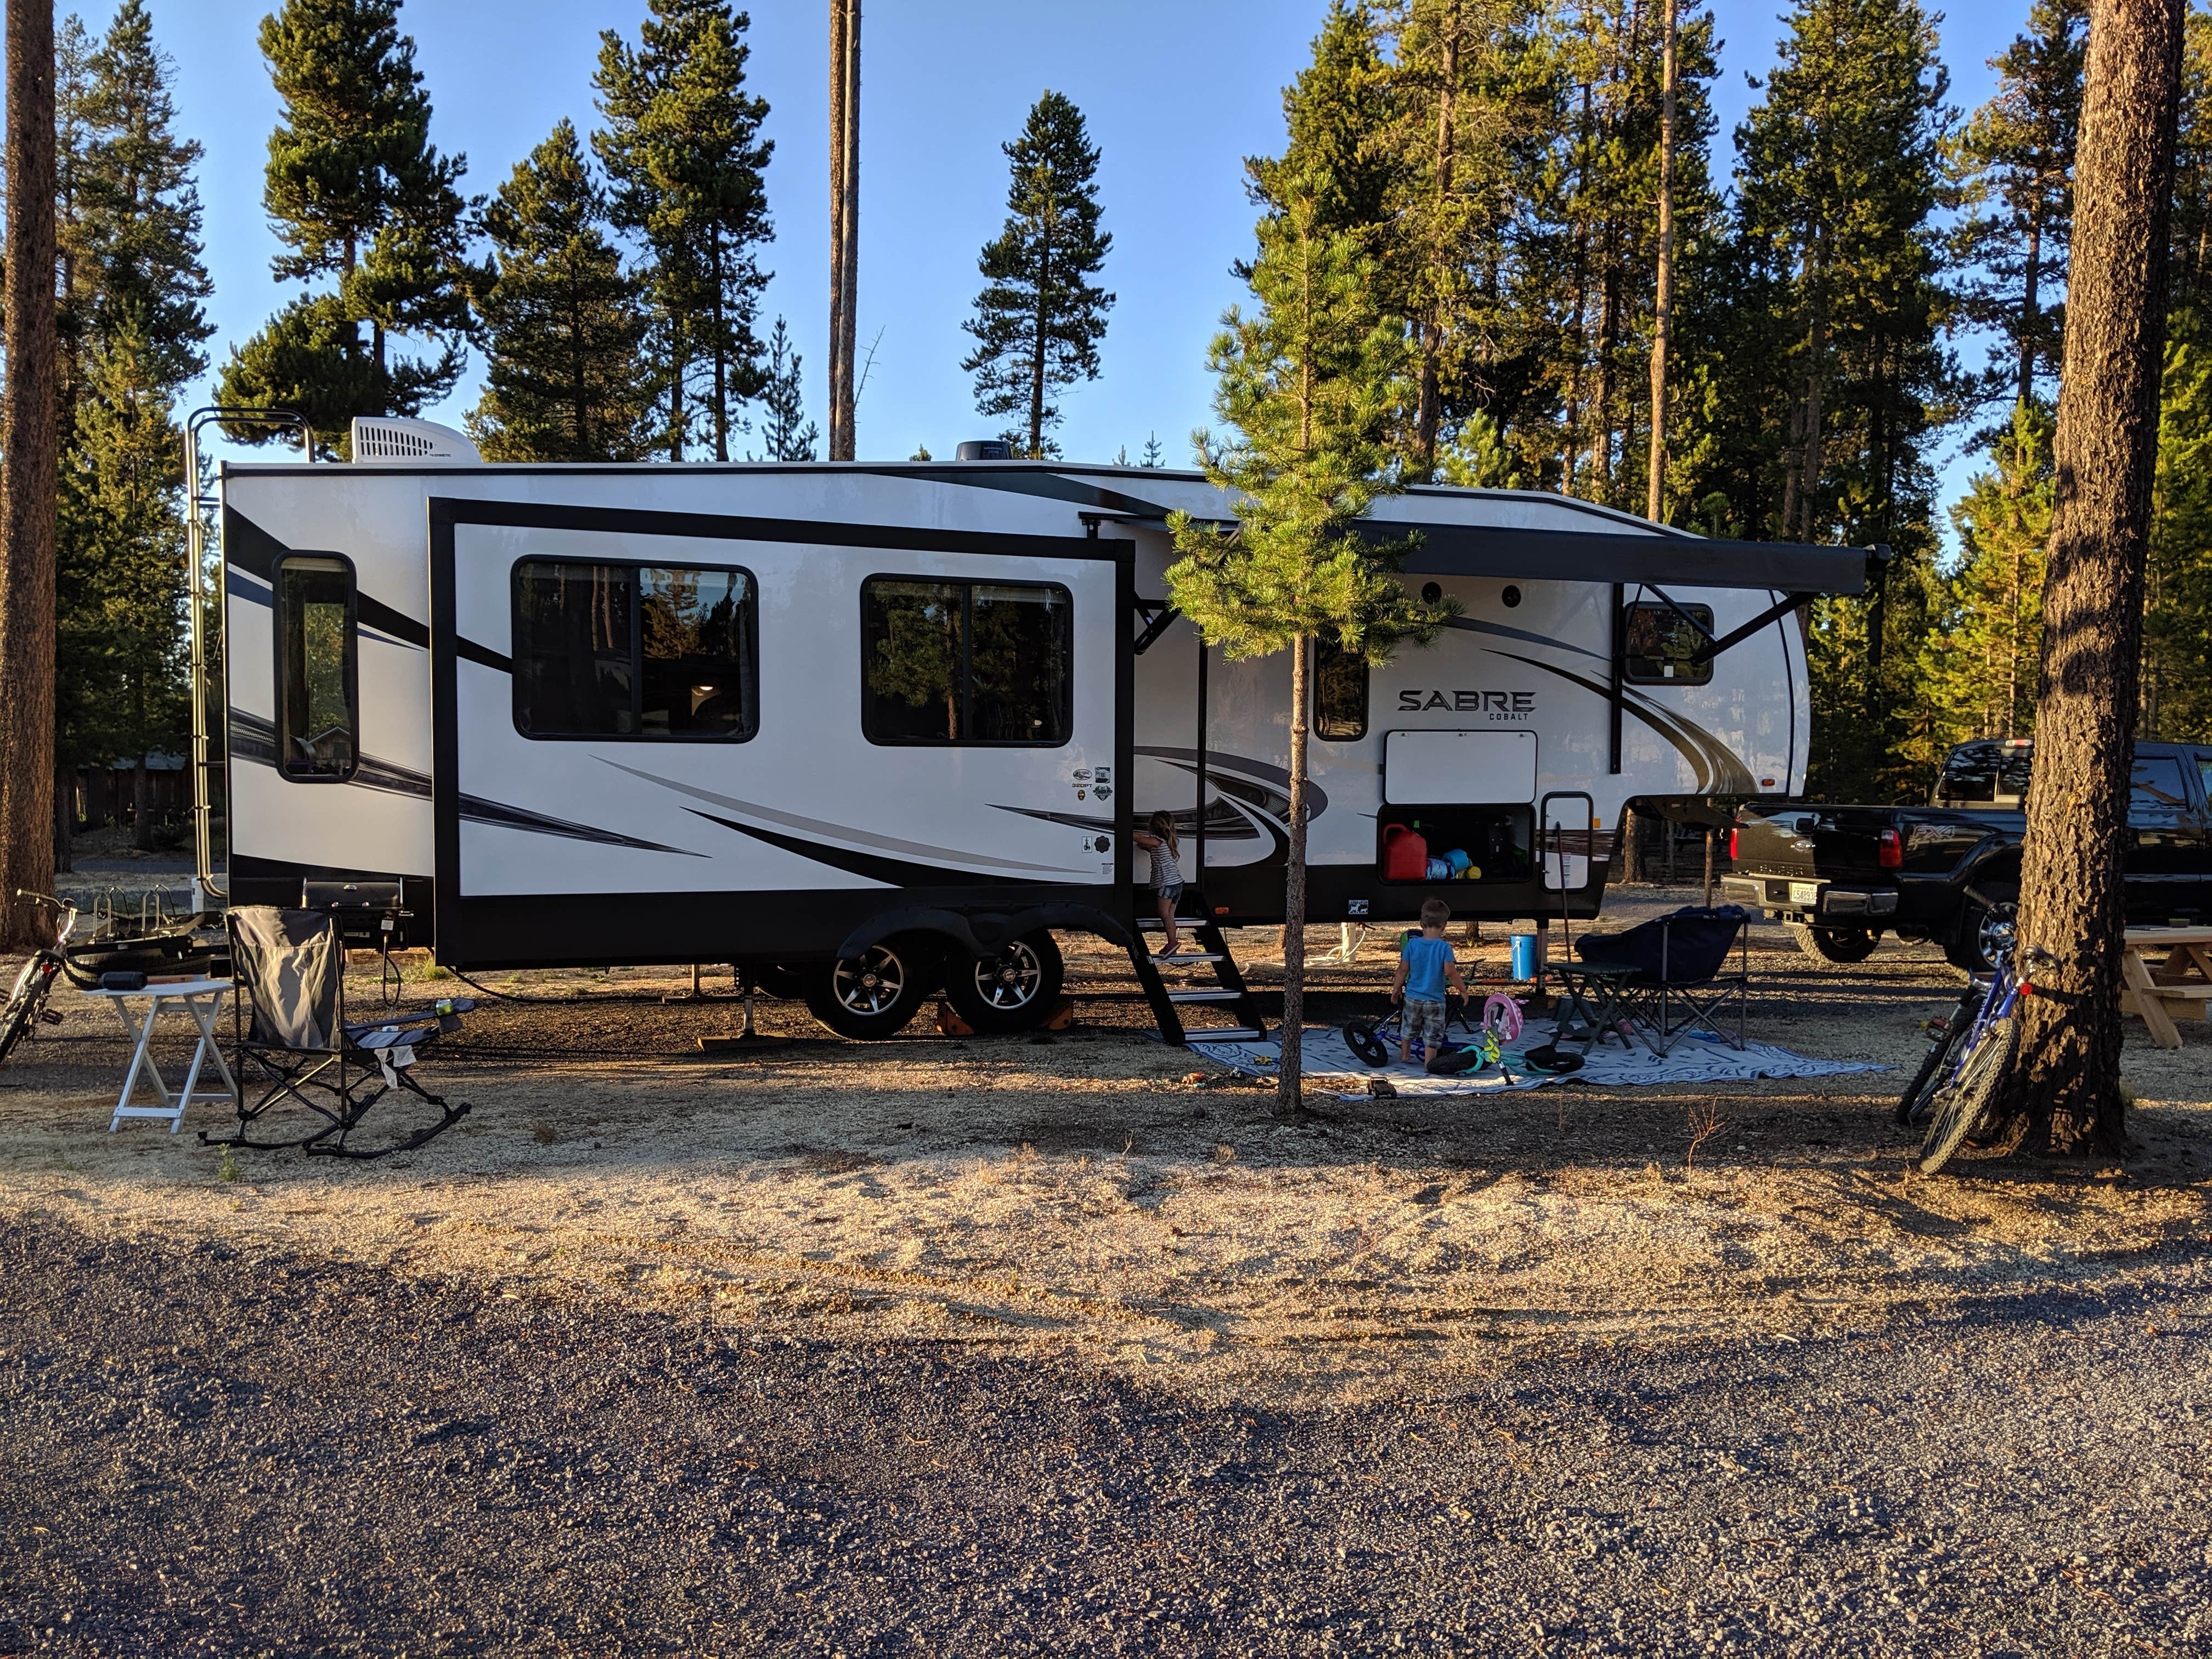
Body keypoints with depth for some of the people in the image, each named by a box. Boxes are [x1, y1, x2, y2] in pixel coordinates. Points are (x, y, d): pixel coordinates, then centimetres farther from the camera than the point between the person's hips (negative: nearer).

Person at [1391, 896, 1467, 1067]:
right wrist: (1463, 989, -9)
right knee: (1432, 1035, 8)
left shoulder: (1412, 944, -8)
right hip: (1435, 1000, -3)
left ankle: (1404, 1056, 39)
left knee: (1408, 1027, 24)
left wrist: (1396, 988, 10)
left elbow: (1403, 969, -3)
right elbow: (1450, 972, -22)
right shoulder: (1444, 947, -16)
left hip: (1413, 997, 3)